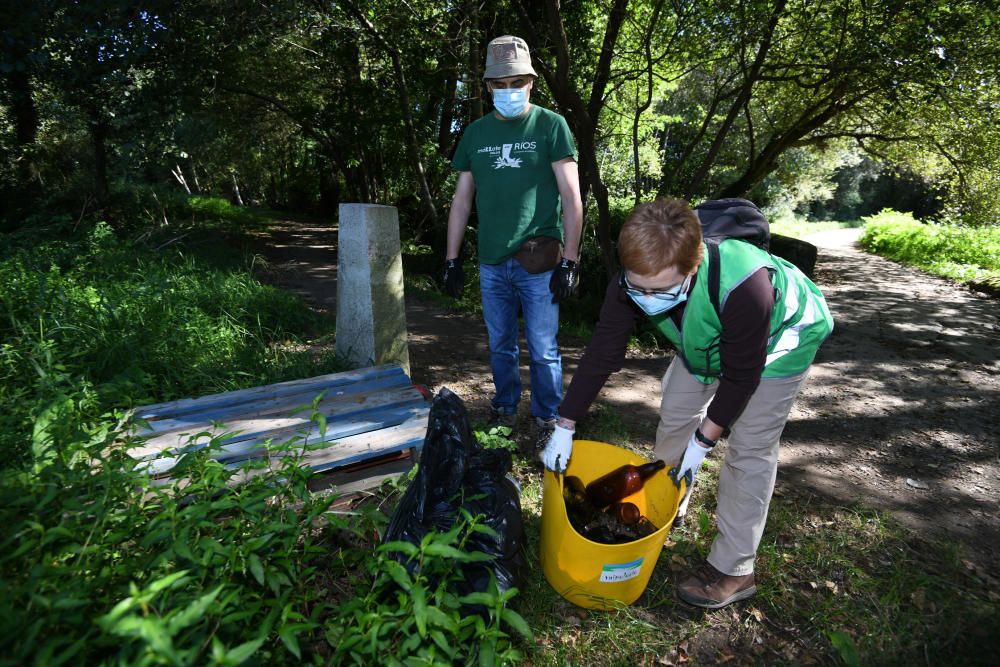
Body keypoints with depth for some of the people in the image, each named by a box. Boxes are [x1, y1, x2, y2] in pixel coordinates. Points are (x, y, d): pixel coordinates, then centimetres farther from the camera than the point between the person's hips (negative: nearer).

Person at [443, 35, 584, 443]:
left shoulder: (550, 126, 0)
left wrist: (569, 261, -11)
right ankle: (505, 410, 32)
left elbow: (571, 197, -4)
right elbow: (461, 200, 12)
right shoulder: (475, 133, 11)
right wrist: (451, 261, 7)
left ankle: (547, 420, 20)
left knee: (543, 349, 2)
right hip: (491, 261, 4)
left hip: (538, 262, -3)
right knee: (500, 346, 14)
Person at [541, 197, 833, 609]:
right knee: (673, 419, 8)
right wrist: (564, 428, -18)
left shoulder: (743, 285, -44)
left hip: (778, 340, -5)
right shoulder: (632, 283, -29)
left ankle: (733, 570, 8)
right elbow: (601, 354, -21)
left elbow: (740, 375, -31)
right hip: (707, 340, 5)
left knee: (750, 449, -6)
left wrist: (704, 440, -21)